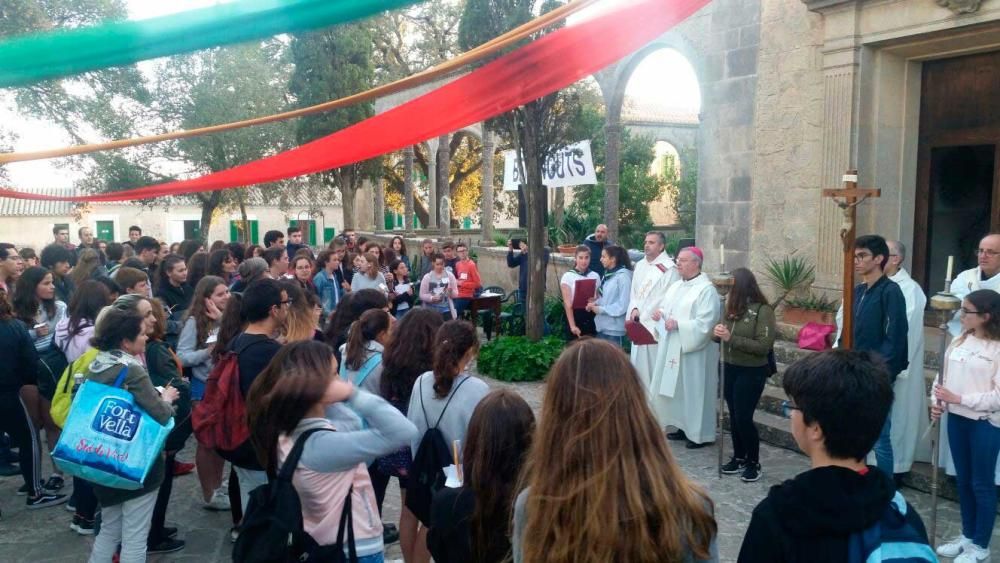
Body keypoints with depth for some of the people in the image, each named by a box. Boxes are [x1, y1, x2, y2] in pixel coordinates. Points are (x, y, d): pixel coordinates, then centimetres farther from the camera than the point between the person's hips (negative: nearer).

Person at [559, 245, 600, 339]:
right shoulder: (568, 276, -5)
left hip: (591, 317, 3)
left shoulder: (595, 276, 7)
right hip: (575, 316, -3)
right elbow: (568, 304, -10)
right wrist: (572, 325, -16)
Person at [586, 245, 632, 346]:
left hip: (614, 328, -8)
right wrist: (595, 304, 0)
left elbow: (623, 305, -18)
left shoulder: (623, 277, -15)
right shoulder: (607, 275, 10)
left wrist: (600, 309, -15)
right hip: (602, 325, 8)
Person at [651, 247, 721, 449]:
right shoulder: (675, 286, 12)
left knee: (694, 391, 0)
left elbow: (704, 323, -21)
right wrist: (659, 313, -2)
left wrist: (678, 324, -24)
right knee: (677, 389, 13)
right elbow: (664, 307, 21)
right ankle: (684, 427, 27)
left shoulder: (706, 290, -14)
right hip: (672, 348, 8)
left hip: (694, 351, -8)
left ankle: (701, 434, 11)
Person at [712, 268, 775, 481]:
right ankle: (739, 458, 28)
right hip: (730, 369, 6)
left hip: (752, 372, -6)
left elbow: (763, 346, -19)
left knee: (744, 418, -4)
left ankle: (753, 463, 14)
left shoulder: (763, 310, -14)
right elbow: (720, 335, 11)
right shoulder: (731, 306, 3)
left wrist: (731, 338, -23)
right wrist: (717, 332, -14)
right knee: (734, 417, 13)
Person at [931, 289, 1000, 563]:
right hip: (957, 418, 6)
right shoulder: (960, 341, 4)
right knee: (963, 480, 17)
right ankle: (967, 536, 33)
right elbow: (946, 376, 8)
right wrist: (938, 402, -6)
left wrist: (958, 398, -18)